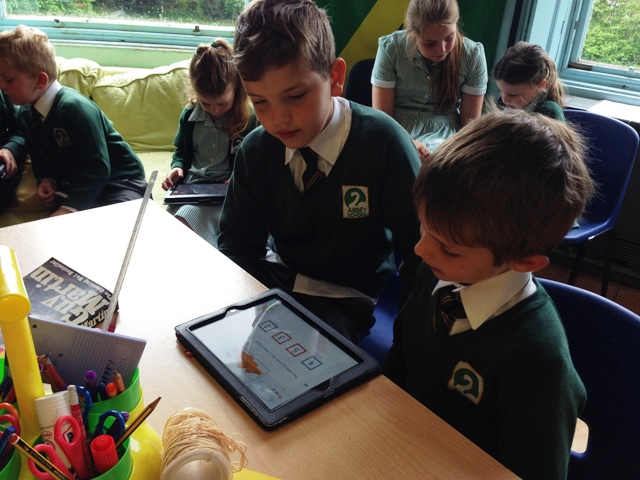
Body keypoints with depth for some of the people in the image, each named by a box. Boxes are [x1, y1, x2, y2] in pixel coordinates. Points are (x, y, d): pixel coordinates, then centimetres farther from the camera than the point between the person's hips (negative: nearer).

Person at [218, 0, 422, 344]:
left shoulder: (382, 143, -20)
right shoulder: (255, 150, -7)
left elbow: (423, 250, -14)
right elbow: (237, 242, -1)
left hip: (344, 298, -4)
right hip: (277, 276, 4)